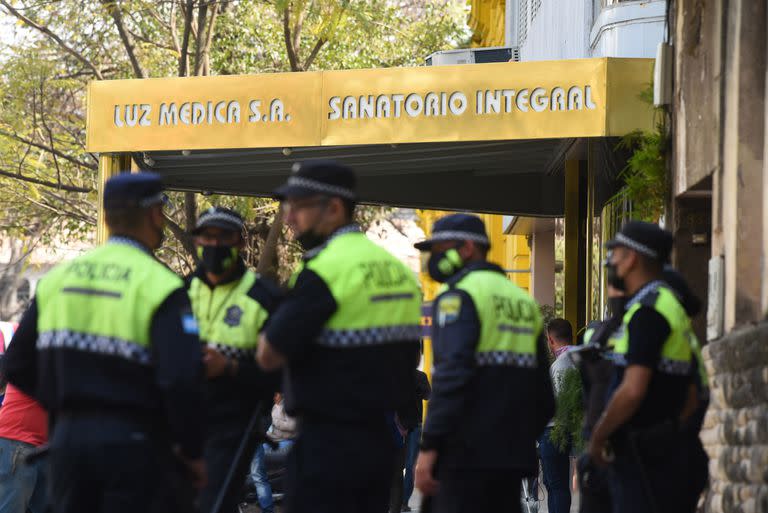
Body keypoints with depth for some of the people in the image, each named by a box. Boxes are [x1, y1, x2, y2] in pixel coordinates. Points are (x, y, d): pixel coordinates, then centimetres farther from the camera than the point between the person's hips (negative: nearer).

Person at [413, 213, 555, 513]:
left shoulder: (459, 294, -6)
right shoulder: (523, 300, 20)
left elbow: (452, 374, -18)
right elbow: (543, 391, 21)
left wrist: (429, 445, -20)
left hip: (466, 454, -8)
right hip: (512, 454, 8)